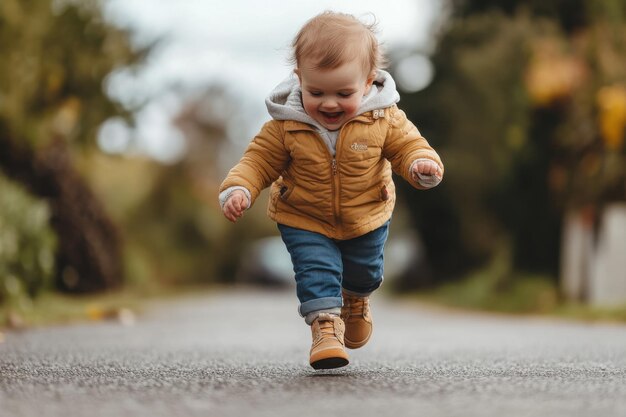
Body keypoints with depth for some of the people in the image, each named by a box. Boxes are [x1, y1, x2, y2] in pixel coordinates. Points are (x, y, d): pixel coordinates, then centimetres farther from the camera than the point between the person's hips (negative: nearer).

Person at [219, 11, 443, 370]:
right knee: (316, 269, -21)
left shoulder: (383, 119, -21)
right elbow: (259, 159, -13)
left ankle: (356, 301, 55)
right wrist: (239, 189, -29)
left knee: (365, 271, 23)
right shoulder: (286, 125, -22)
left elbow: (408, 145, -15)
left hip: (367, 219, 2)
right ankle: (326, 324, -12)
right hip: (305, 221, -2)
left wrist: (423, 164, -37)